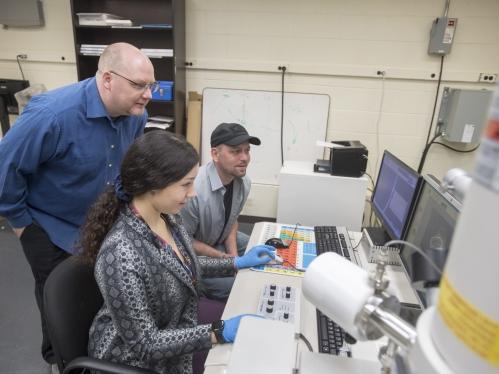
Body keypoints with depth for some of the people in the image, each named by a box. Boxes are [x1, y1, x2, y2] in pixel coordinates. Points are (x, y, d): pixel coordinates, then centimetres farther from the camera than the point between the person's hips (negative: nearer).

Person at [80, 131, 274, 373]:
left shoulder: (168, 217, -11)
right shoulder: (121, 256, -35)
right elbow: (145, 344, -26)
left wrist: (237, 263, 5)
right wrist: (219, 333, -28)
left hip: (175, 329, 6)